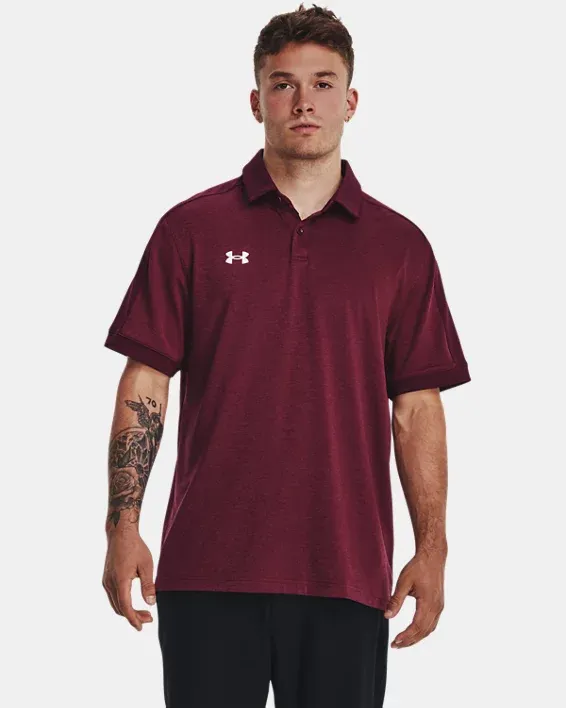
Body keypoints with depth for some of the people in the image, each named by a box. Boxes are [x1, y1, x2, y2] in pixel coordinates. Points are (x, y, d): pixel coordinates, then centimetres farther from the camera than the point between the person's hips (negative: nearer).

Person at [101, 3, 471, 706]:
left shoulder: (399, 245, 8)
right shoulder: (192, 229, 5)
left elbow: (416, 409, 8)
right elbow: (144, 385, 3)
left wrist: (432, 549, 0)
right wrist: (123, 527, -5)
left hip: (348, 574, 1)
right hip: (207, 568, -1)